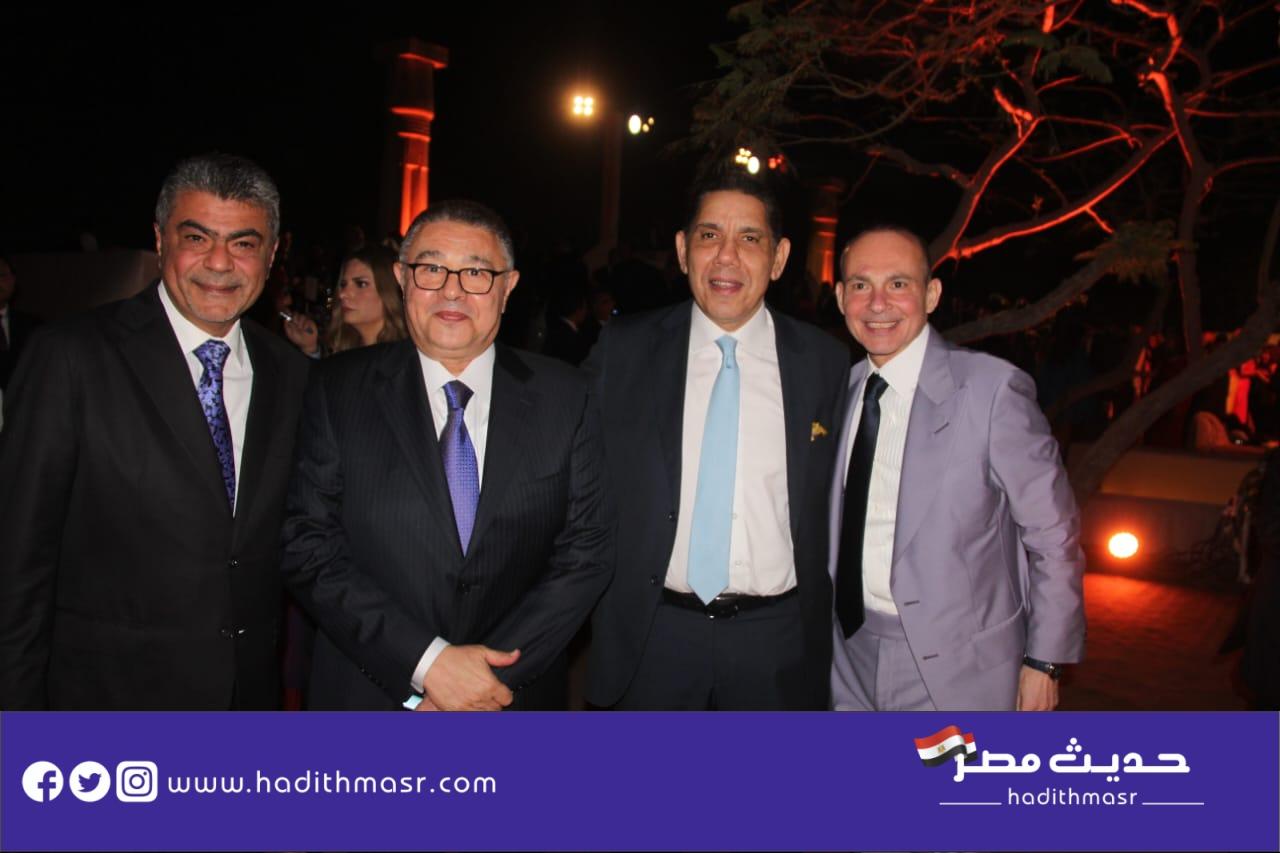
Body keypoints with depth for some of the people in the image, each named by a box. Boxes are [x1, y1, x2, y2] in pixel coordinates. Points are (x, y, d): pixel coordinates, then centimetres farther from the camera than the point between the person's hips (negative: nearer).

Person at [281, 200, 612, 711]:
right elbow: (306, 546, -10)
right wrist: (426, 662, -19)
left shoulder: (562, 397, -4)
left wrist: (490, 677, -15)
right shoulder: (338, 392, -5)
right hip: (367, 696, -1)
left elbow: (586, 550, -6)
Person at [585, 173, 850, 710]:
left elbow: (836, 507, 6)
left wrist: (822, 628, 3)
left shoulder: (826, 363, -1)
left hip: (776, 644, 0)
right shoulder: (623, 348, -2)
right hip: (650, 638, 0)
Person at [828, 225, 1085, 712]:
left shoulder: (993, 389, -13)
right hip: (853, 662, 5)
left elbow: (1053, 536, -8)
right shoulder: (841, 391, 3)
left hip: (960, 672, -4)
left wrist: (1045, 662, -6)